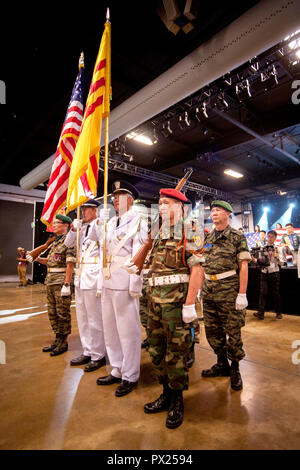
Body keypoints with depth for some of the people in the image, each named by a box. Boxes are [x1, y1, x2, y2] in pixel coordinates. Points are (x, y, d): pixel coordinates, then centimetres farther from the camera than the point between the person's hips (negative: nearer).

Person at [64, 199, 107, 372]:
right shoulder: (83, 228, 16)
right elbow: (68, 243, 21)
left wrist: (102, 280, -19)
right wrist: (74, 229, 4)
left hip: (93, 274, -9)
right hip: (81, 274, 9)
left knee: (95, 317, 0)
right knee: (82, 317, 16)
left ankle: (98, 356, 15)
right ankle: (87, 352, 30)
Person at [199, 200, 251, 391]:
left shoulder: (237, 237, -4)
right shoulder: (208, 238, 13)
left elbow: (243, 266, -8)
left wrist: (242, 294, -14)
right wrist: (201, 287, 12)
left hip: (229, 289, -6)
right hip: (209, 289, 6)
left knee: (233, 331, 4)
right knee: (212, 330, 13)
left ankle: (235, 368, 24)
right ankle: (222, 364, 32)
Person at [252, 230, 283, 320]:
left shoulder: (278, 248, 3)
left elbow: (282, 263, 0)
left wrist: (277, 257, -18)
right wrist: (254, 259, -7)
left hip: (274, 273, -1)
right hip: (264, 273, 2)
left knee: (276, 293, 6)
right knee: (263, 292, -4)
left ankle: (278, 312, 20)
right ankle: (261, 313, -3)